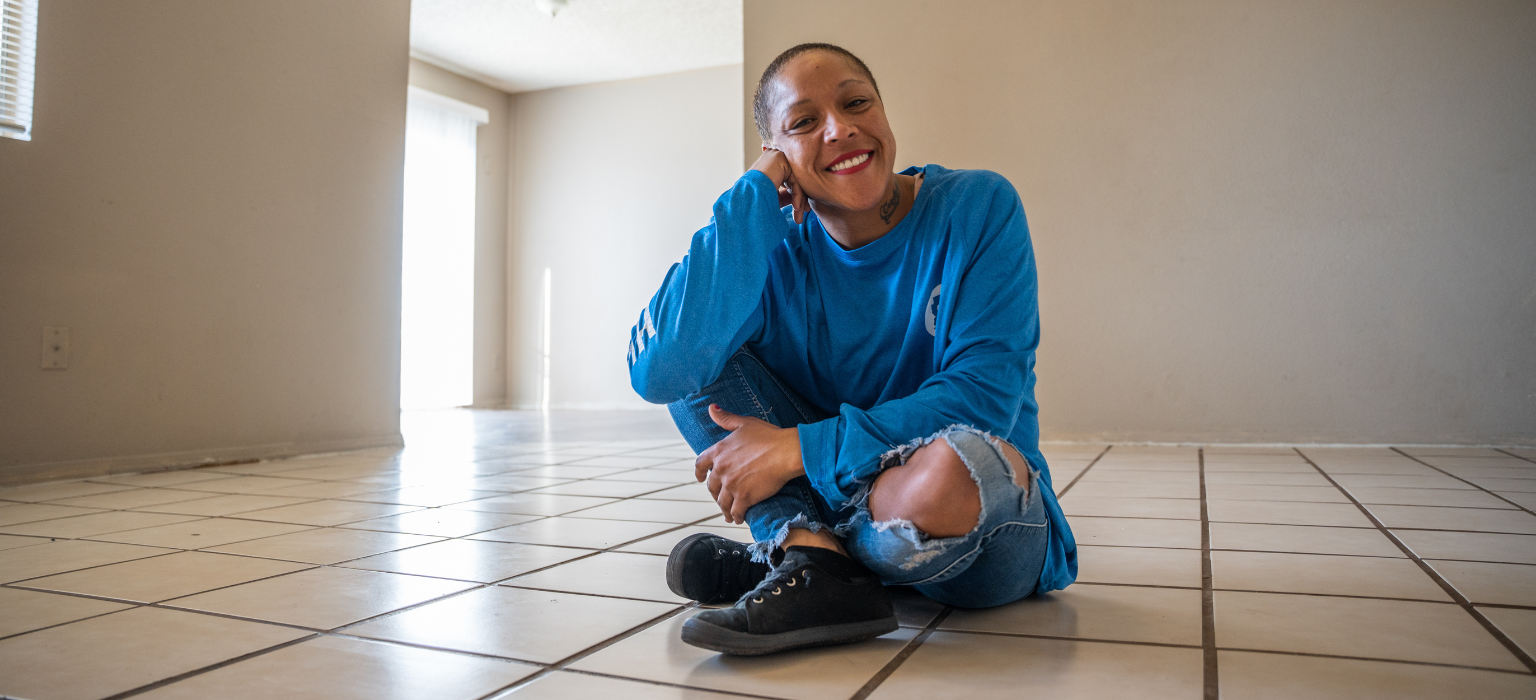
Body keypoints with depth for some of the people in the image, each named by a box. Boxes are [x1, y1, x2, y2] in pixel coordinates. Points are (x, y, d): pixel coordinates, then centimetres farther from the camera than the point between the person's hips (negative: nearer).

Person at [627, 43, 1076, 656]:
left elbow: (985, 395, -20)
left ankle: (801, 546, -7)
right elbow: (657, 373, -23)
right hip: (829, 493, 3)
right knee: (704, 342, -9)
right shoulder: (774, 243, -6)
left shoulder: (979, 208, -11)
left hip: (984, 526, -2)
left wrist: (799, 449, -22)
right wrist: (755, 192, -19)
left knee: (953, 467, -39)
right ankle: (817, 565, -20)